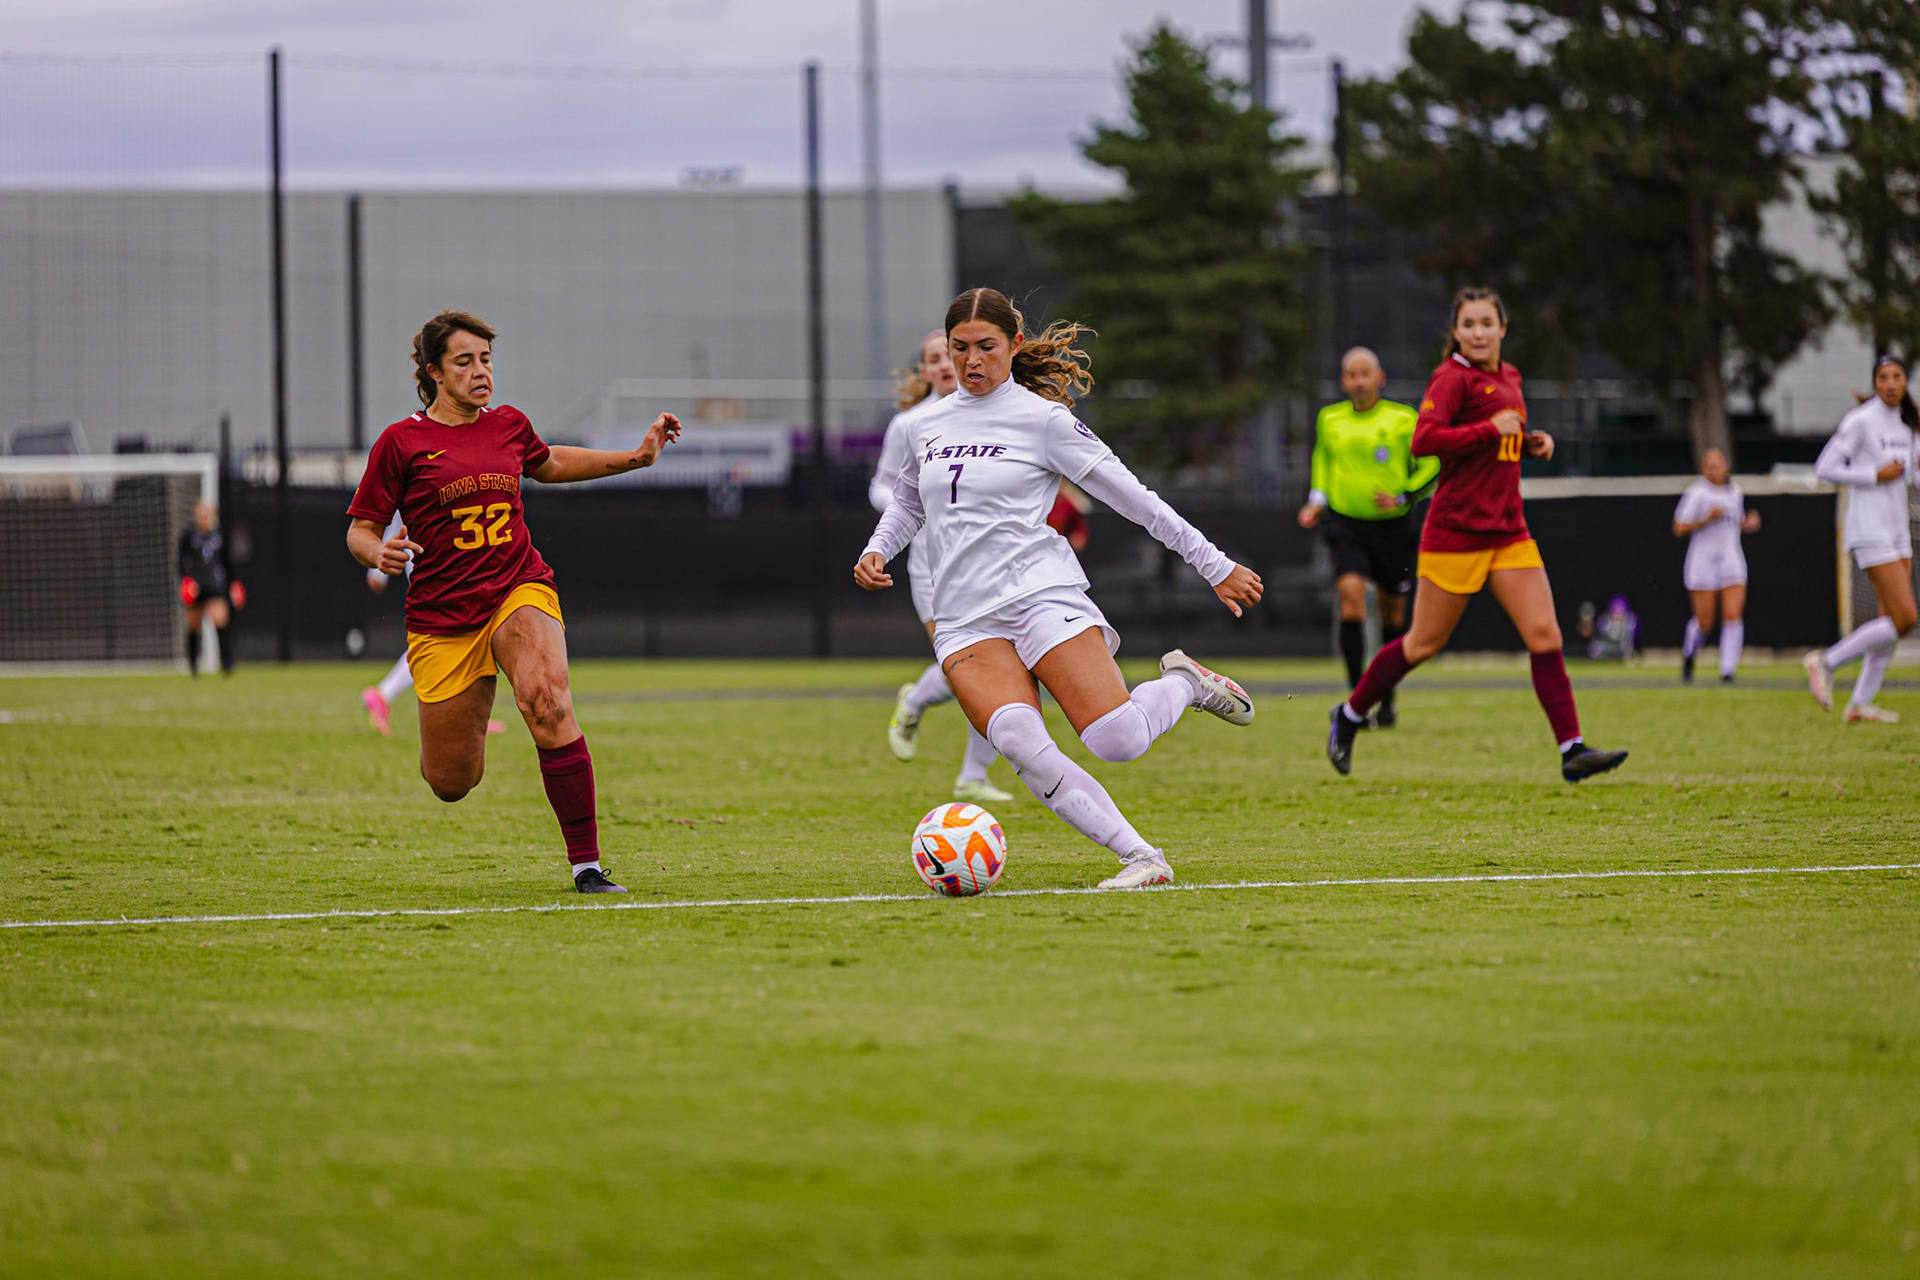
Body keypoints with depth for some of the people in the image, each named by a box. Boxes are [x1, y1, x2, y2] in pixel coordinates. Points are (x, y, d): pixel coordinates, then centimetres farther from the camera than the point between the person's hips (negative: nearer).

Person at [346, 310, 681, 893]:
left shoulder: (508, 425, 7)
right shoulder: (401, 441, -4)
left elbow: (548, 465, 30)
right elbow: (360, 530, 0)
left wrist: (637, 456, 25)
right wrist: (379, 552, -24)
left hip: (520, 590, 1)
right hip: (442, 618, -1)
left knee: (548, 704, -31)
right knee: (451, 783, 3)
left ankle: (586, 862, -27)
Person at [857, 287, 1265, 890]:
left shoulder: (1042, 419, 0)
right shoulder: (927, 426, 15)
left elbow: (1134, 498, 1)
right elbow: (906, 503, 34)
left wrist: (1217, 567, 1)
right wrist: (876, 551, 14)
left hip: (1040, 592, -3)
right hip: (964, 617, 3)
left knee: (1118, 740, -21)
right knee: (1019, 741, -26)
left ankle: (1187, 683, 14)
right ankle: (1140, 857, -19)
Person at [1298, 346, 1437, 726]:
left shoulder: (1402, 419, -3)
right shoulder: (1329, 420, 6)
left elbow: (1431, 463, 3)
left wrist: (1403, 497, -11)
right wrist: (1317, 499, 10)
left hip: (1392, 526, -1)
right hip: (1345, 524, 1)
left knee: (1392, 612, 10)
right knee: (1351, 597, -20)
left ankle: (1386, 700, 28)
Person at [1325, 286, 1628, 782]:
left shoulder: (1508, 377, 14)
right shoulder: (1452, 378, -10)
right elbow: (1424, 440, -23)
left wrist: (1529, 443, 8)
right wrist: (1492, 429, -21)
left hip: (1508, 531, 6)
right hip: (1456, 531, -6)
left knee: (1544, 634, -6)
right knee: (1424, 644, 4)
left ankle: (1572, 749, -7)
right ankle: (1350, 716, 24)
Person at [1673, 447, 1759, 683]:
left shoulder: (1735, 492, 10)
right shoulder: (1697, 493, -8)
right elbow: (1680, 528, -10)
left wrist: (1749, 523, 4)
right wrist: (1707, 519, -22)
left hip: (1732, 563, 4)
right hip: (1702, 564, -4)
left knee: (1733, 617, -11)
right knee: (1704, 622, 0)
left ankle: (1728, 671, -8)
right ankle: (1688, 657, 31)